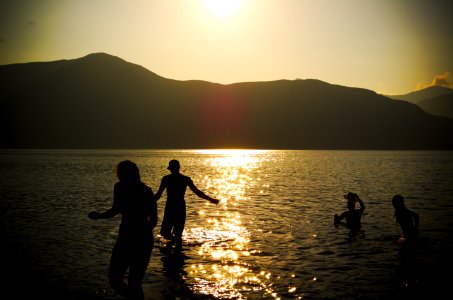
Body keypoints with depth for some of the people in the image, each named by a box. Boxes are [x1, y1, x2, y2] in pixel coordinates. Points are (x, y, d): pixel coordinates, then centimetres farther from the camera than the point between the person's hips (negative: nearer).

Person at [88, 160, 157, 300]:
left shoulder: (145, 192, -15)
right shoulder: (119, 187, -2)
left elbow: (153, 219, -9)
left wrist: (142, 236, -20)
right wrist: (98, 215, 0)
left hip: (141, 241, -5)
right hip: (124, 238, 5)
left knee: (134, 284, -4)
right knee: (114, 280, 7)